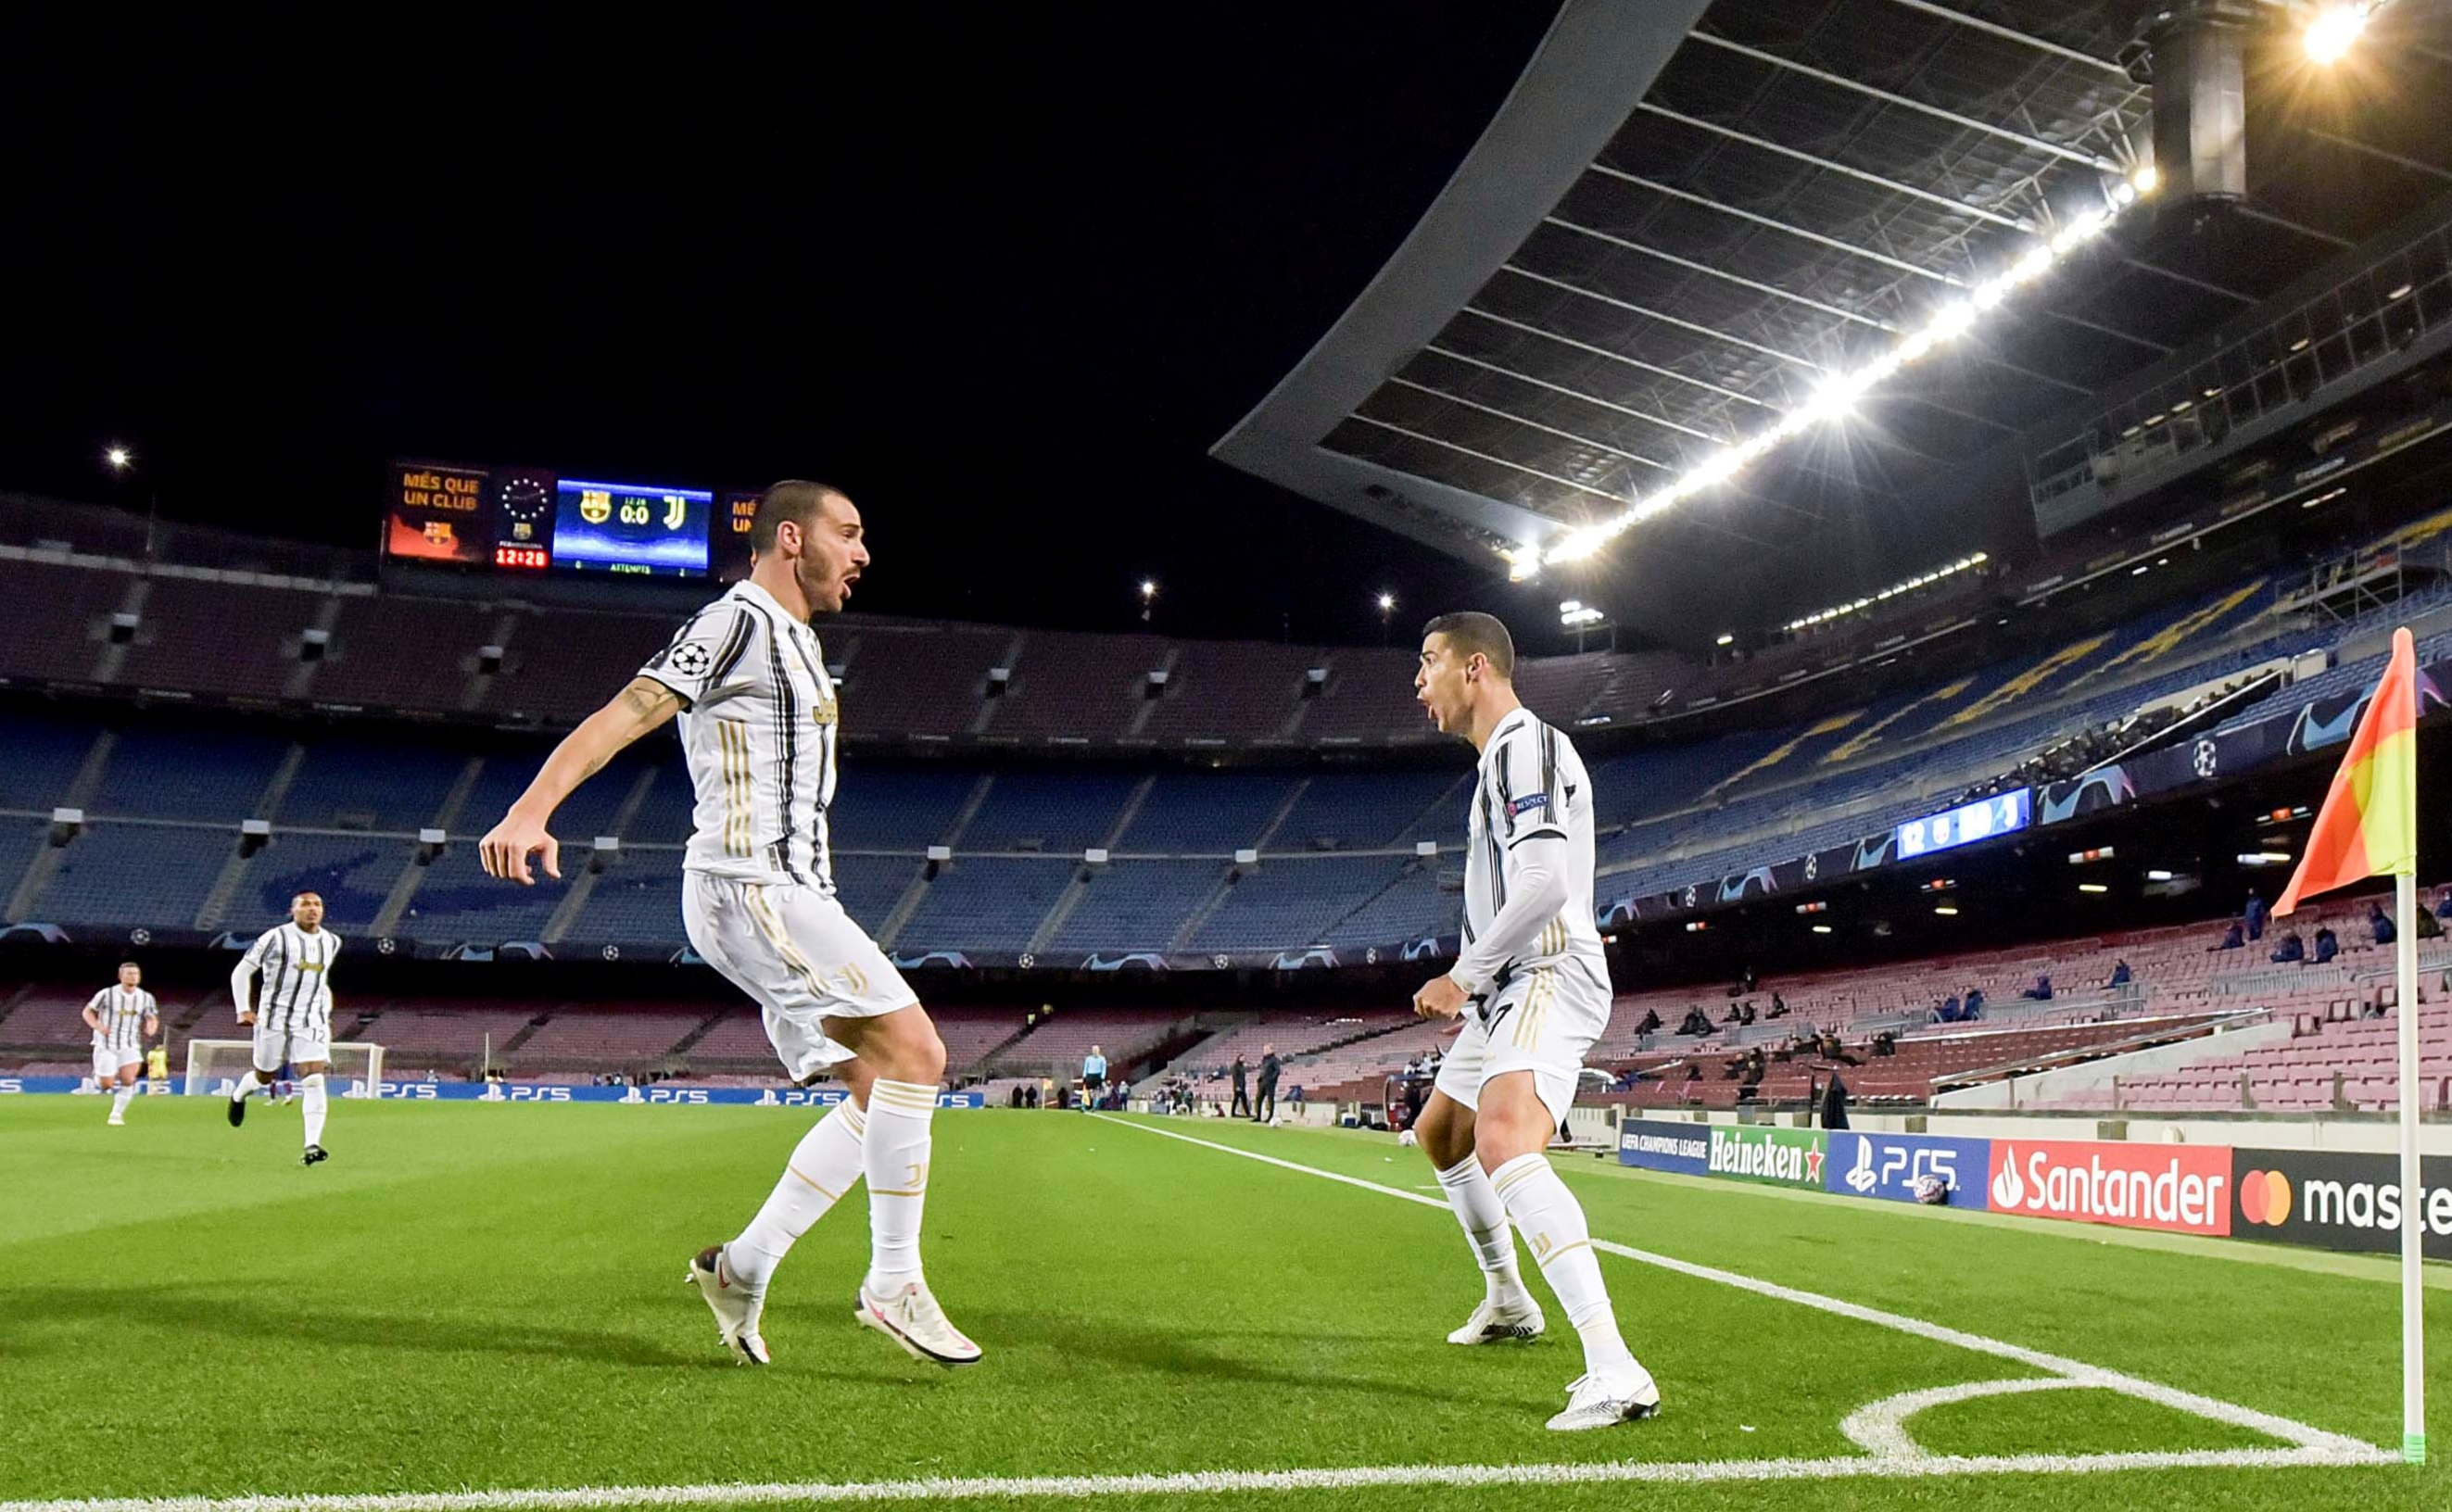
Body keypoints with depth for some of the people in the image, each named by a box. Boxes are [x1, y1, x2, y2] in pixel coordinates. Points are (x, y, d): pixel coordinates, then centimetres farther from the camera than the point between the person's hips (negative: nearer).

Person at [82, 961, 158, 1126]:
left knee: (128, 1080, -15)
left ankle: (117, 1114, 1)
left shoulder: (146, 998, 2)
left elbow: (152, 1019, 13)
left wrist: (151, 1027, -11)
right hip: (106, 1045, -2)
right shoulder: (107, 994, -9)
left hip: (130, 1046, 2)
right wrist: (98, 1027, -17)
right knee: (107, 1085, -3)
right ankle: (98, 1077, 34)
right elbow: (87, 1012, 1)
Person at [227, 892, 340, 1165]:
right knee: (264, 1077, 15)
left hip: (312, 1022, 2)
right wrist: (243, 1009, -6)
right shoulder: (276, 937, -6)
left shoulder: (331, 942, 10)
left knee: (314, 1080, -14)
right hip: (275, 1019, -2)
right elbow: (242, 971, 0)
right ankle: (239, 1095, 52)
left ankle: (312, 1146, -19)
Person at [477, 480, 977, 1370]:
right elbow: (621, 717, -17)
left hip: (792, 894, 10)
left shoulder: (795, 639, 23)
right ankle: (893, 1283, -11)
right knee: (914, 1051, -17)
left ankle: (742, 1268, 8)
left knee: (877, 1088, 5)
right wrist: (530, 812, -28)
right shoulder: (740, 621, -6)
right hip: (749, 887, -10)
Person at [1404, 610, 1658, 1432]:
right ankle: (1507, 1300, 44)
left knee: (1502, 1143, -33)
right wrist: (1466, 980, 18)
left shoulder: (1526, 746, -14)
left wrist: (1463, 977, -15)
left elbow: (1543, 887, -25)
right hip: (1510, 988, 12)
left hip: (1550, 978, -12)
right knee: (1440, 1133, 27)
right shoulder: (1499, 758, 20)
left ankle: (1614, 1370, -42)